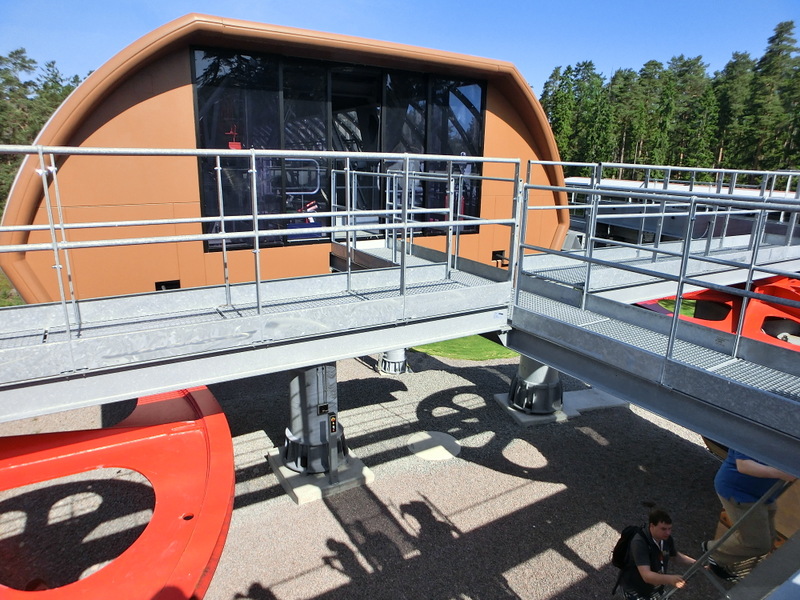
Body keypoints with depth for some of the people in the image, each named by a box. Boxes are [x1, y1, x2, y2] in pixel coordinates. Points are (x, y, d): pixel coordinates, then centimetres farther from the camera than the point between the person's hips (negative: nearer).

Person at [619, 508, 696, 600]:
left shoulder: (666, 538, -11)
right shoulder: (639, 542, -34)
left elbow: (674, 554, 13)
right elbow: (646, 576, -42)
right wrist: (670, 579, -55)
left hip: (655, 588, 7)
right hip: (635, 591, -7)